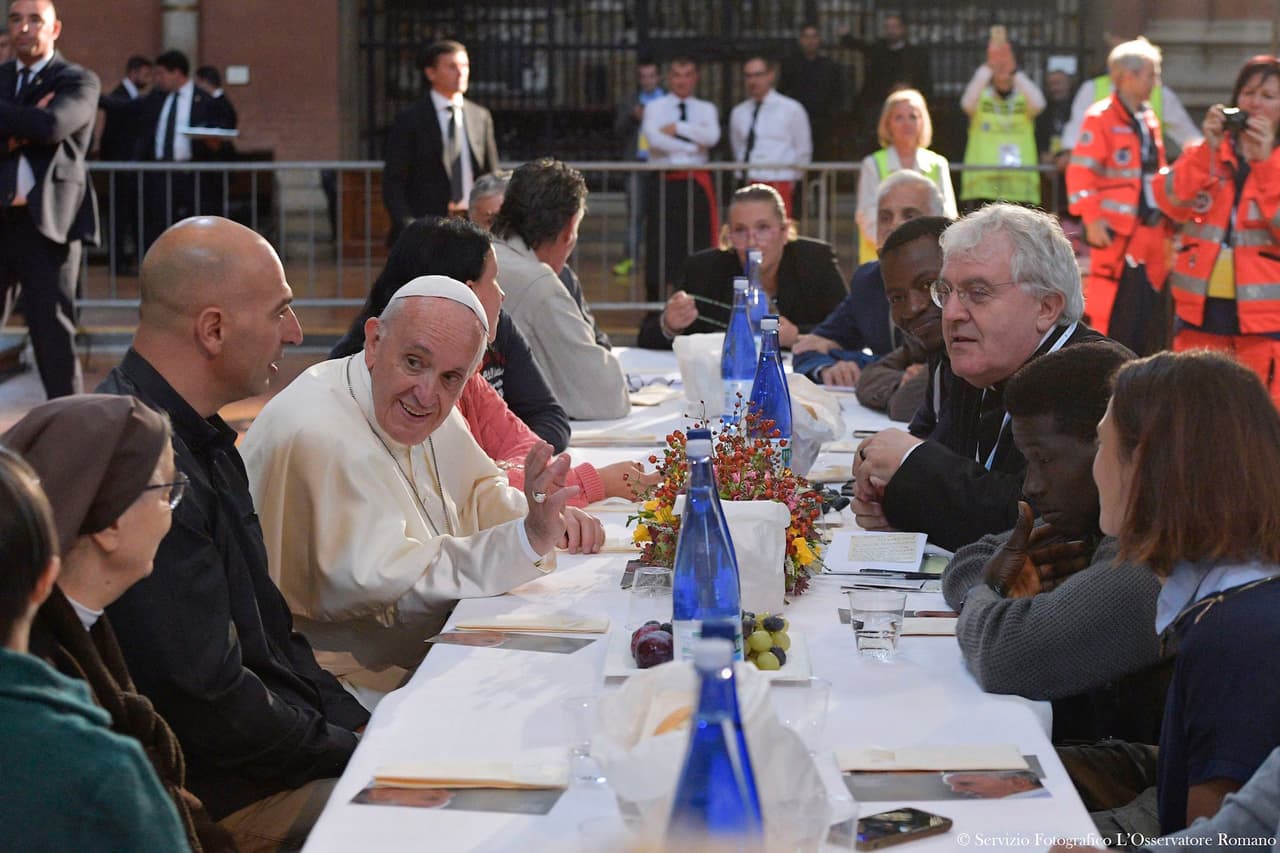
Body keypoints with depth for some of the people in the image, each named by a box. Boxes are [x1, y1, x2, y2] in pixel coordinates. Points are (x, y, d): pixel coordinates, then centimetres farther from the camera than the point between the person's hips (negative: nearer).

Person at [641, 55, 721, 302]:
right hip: (664, 182, -2)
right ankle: (654, 305, 4)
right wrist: (692, 147, -11)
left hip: (697, 182, 2)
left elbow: (711, 137, -8)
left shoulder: (706, 109, 13)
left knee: (699, 243, 1)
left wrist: (677, 128, -10)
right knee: (660, 244, -3)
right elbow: (655, 139, -13)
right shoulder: (655, 107, 6)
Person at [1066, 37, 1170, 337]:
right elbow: (1080, 172, -13)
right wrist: (1092, 219, -19)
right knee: (1110, 313, -8)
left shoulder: (1149, 119, 17)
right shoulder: (1100, 118, -8)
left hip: (1152, 230, 8)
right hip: (1116, 232, -8)